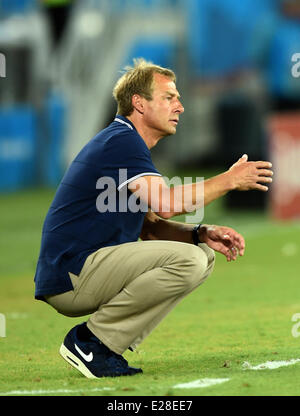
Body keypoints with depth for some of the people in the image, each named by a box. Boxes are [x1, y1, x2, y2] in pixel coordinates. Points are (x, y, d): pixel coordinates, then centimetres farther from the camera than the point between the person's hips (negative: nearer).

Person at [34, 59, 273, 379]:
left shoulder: (127, 143, 20)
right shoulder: (121, 141, -13)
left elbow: (149, 226, 18)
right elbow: (164, 204, -26)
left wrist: (201, 234, 1)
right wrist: (229, 180, -15)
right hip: (69, 278, -10)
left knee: (203, 254, 9)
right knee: (187, 260, -22)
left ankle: (106, 341, 3)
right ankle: (91, 340, -13)